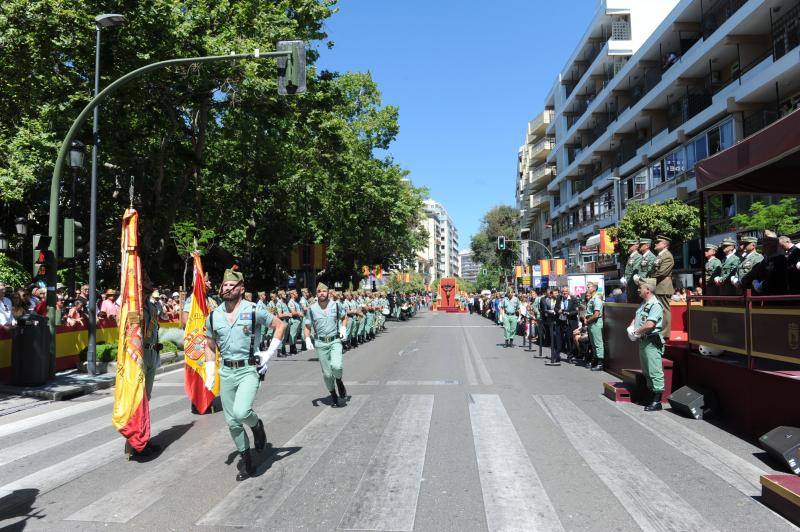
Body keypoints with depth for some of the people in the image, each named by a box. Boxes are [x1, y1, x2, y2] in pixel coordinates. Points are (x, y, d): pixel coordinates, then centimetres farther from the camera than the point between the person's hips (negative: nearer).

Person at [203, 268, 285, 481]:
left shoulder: (254, 311, -7)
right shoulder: (213, 316, 4)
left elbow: (280, 326, 1)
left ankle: (256, 424, 12)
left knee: (241, 412, -23)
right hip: (226, 372, 4)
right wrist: (210, 373, 7)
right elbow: (210, 346, 16)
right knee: (232, 421, 7)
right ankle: (246, 460, 25)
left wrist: (269, 354, -4)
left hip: (249, 369, -4)